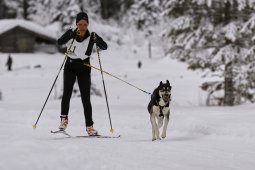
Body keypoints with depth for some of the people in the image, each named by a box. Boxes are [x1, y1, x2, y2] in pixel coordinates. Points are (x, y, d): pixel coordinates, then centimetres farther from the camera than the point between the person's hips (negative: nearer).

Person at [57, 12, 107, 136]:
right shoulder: (71, 34, -5)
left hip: (84, 68, 0)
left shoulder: (92, 36, -5)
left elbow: (105, 47, -16)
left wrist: (97, 40, -35)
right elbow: (59, 42, -22)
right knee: (67, 92, -19)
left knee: (86, 98, -3)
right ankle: (64, 119, -6)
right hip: (70, 67, 0)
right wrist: (71, 35, -37)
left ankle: (89, 126, 3)